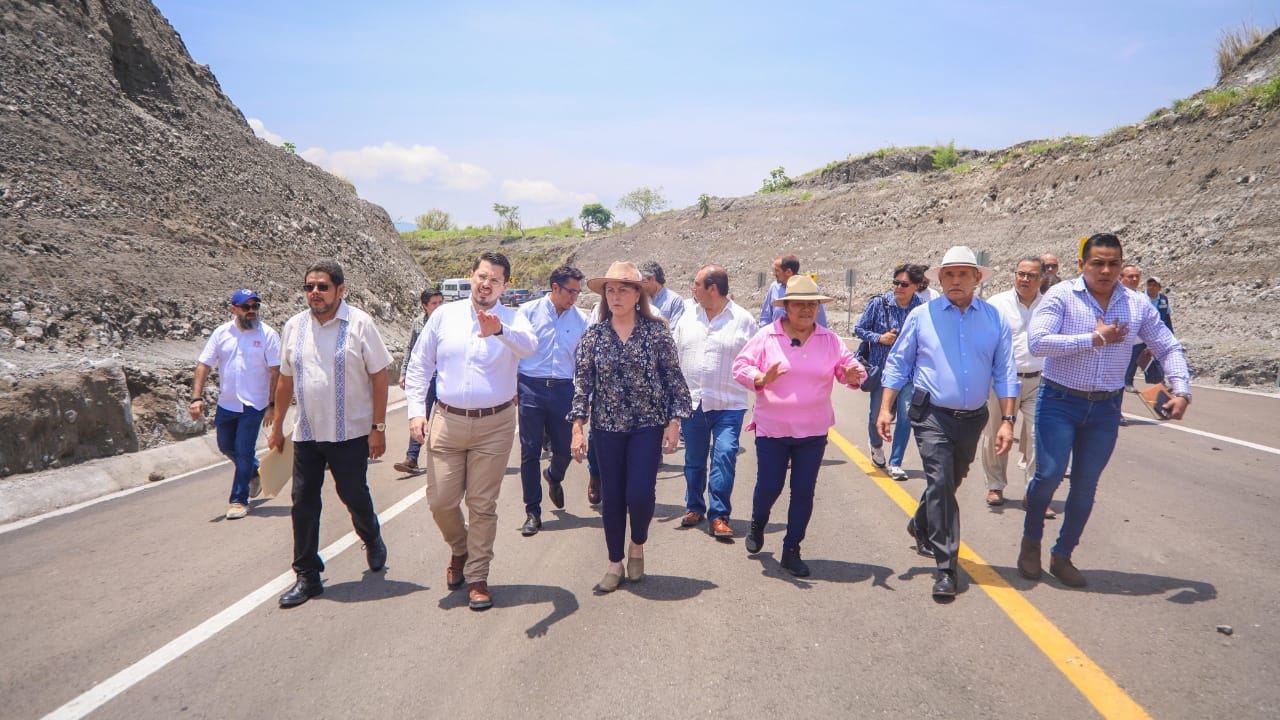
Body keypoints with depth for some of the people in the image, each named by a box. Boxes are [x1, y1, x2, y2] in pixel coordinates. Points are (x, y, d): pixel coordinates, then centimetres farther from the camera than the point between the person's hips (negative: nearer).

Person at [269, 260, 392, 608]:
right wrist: (277, 427, 16)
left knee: (354, 495, 6)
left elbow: (379, 376, -8)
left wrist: (378, 427, -12)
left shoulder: (359, 324, -8)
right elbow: (285, 380, 14)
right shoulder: (294, 326, 6)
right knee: (303, 503, 5)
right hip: (306, 433, 4)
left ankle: (373, 540, 38)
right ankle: (307, 576, 18)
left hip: (350, 433, -4)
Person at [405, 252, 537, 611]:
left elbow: (529, 346, -27)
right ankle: (459, 549, 37)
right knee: (440, 501, 5)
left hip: (494, 426, -2)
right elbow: (419, 365, 8)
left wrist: (499, 331, -48)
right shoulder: (445, 315, 4)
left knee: (483, 505, 5)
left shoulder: (513, 319, -4)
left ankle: (477, 578, 22)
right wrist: (416, 410, -1)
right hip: (447, 421, 2)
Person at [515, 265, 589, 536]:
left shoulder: (581, 319, 5)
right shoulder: (528, 312, -1)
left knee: (564, 450, 6)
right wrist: (511, 386, -2)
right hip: (531, 388, -2)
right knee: (530, 452, 2)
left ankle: (554, 477, 43)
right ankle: (533, 512, 14)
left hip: (564, 390, 2)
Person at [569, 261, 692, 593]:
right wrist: (578, 428, -3)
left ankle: (638, 545, 24)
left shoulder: (657, 331, -3)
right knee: (611, 497, 8)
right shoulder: (593, 335, 2)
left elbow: (674, 378, -2)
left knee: (640, 494, -8)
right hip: (607, 428, 2)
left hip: (648, 425, -2)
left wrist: (674, 422, -6)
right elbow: (582, 383, 2)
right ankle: (615, 563, 26)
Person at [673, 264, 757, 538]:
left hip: (729, 405, -4)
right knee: (694, 459, 13)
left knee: (724, 456, -11)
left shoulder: (743, 320, -4)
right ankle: (694, 506, 32)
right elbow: (673, 355, 13)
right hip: (692, 401, 4)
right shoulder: (688, 316, 7)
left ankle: (719, 515, 0)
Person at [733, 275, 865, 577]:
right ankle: (757, 524, 34)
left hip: (813, 431, 2)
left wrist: (854, 375, -19)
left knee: (804, 491, 6)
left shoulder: (830, 340, 3)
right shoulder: (766, 337, -5)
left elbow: (849, 367, 5)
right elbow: (741, 366, -5)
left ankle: (791, 550, 19)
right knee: (769, 486, 1)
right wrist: (760, 378, -25)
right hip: (772, 428, -2)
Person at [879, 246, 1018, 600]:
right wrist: (885, 409, -6)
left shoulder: (995, 319, 1)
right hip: (932, 416, -3)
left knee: (950, 483, 20)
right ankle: (946, 567, -4)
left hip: (973, 419, 3)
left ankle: (921, 527, 48)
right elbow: (898, 364, 1)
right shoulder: (922, 316, -3)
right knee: (940, 484, -13)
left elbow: (1005, 373, 1)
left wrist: (1007, 421, -5)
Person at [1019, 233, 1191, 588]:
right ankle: (1030, 541, 15)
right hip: (1060, 402, -4)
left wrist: (1181, 390, -2)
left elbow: (1169, 348, 12)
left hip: (1106, 410, 4)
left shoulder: (1137, 305, 5)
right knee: (1049, 474, -12)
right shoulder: (1062, 296, -8)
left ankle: (1062, 556, 25)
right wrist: (1095, 339, -18)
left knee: (1085, 486, 9)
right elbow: (1037, 341, -21)